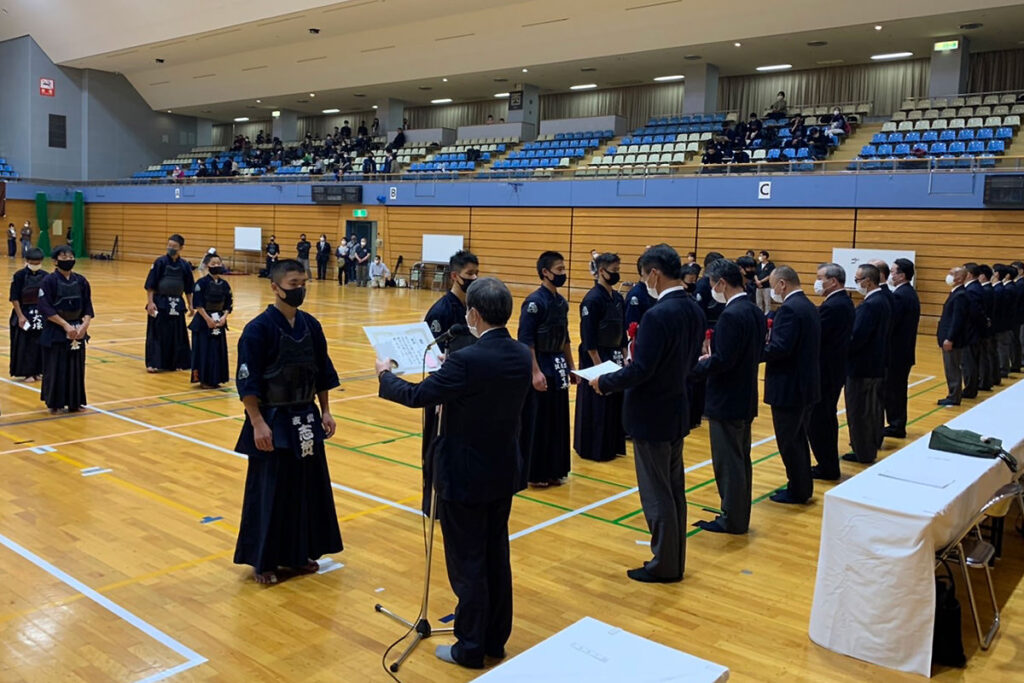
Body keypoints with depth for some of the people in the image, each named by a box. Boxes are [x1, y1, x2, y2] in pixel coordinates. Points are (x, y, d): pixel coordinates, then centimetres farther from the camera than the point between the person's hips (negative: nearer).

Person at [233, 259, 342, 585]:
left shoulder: (311, 325, 4)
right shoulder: (259, 328, -15)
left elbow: (323, 372, 11)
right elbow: (248, 382, -16)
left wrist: (325, 412, 8)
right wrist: (258, 424, -19)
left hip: (305, 419, 6)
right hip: (273, 421, -6)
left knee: (308, 487, 13)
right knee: (268, 492, 3)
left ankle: (299, 553, 30)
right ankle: (262, 561, 19)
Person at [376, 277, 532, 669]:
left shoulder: (467, 360, -25)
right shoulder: (522, 356, -1)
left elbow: (418, 396, -16)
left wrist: (385, 376, 2)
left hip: (466, 476, -7)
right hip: (504, 472, 7)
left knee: (467, 562, 6)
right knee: (496, 556, 17)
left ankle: (470, 648, 20)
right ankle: (495, 639, 31)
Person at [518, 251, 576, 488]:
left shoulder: (561, 302, 9)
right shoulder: (535, 302, -15)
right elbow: (525, 340, -18)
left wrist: (571, 366, 17)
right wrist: (535, 372, -22)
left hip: (557, 366, 8)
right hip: (541, 366, -8)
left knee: (557, 419, 13)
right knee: (536, 421, 0)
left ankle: (553, 470, 24)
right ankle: (533, 473, 11)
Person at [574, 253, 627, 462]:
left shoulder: (618, 298, 9)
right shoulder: (592, 299, -17)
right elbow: (588, 337, -19)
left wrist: (623, 356, 11)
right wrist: (598, 364, -19)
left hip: (614, 357, 8)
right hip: (596, 358, -8)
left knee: (615, 402, 13)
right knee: (594, 405, -1)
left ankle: (612, 446, 25)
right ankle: (592, 449, 10)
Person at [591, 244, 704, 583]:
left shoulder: (657, 315, -24)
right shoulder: (694, 310, 3)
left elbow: (640, 371, -24)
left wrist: (604, 382, -10)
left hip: (651, 415, -9)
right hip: (676, 411, 9)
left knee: (657, 494, 4)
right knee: (674, 489, 17)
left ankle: (664, 565, 16)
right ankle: (675, 560, 28)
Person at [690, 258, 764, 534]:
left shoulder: (731, 315, -22)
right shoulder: (755, 311, 7)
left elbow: (722, 361, -25)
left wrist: (696, 366, -10)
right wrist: (711, 358, 11)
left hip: (726, 401, -9)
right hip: (745, 398, 10)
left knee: (728, 462, 2)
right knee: (741, 459, 17)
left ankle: (733, 520, 12)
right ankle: (740, 515, 28)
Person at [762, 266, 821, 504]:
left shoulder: (789, 308, -19)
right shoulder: (808, 306, 12)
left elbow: (779, 349, -26)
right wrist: (770, 340, 9)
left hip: (789, 387, -10)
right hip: (805, 385, 10)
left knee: (788, 442, 2)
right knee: (798, 439, 19)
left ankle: (797, 491, 11)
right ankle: (803, 487, 28)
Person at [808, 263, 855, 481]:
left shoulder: (831, 306, -21)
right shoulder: (845, 302, 11)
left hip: (824, 372, -10)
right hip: (836, 369, 10)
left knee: (816, 420, 0)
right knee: (827, 418, 18)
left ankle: (827, 468, 8)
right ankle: (830, 465, 27)